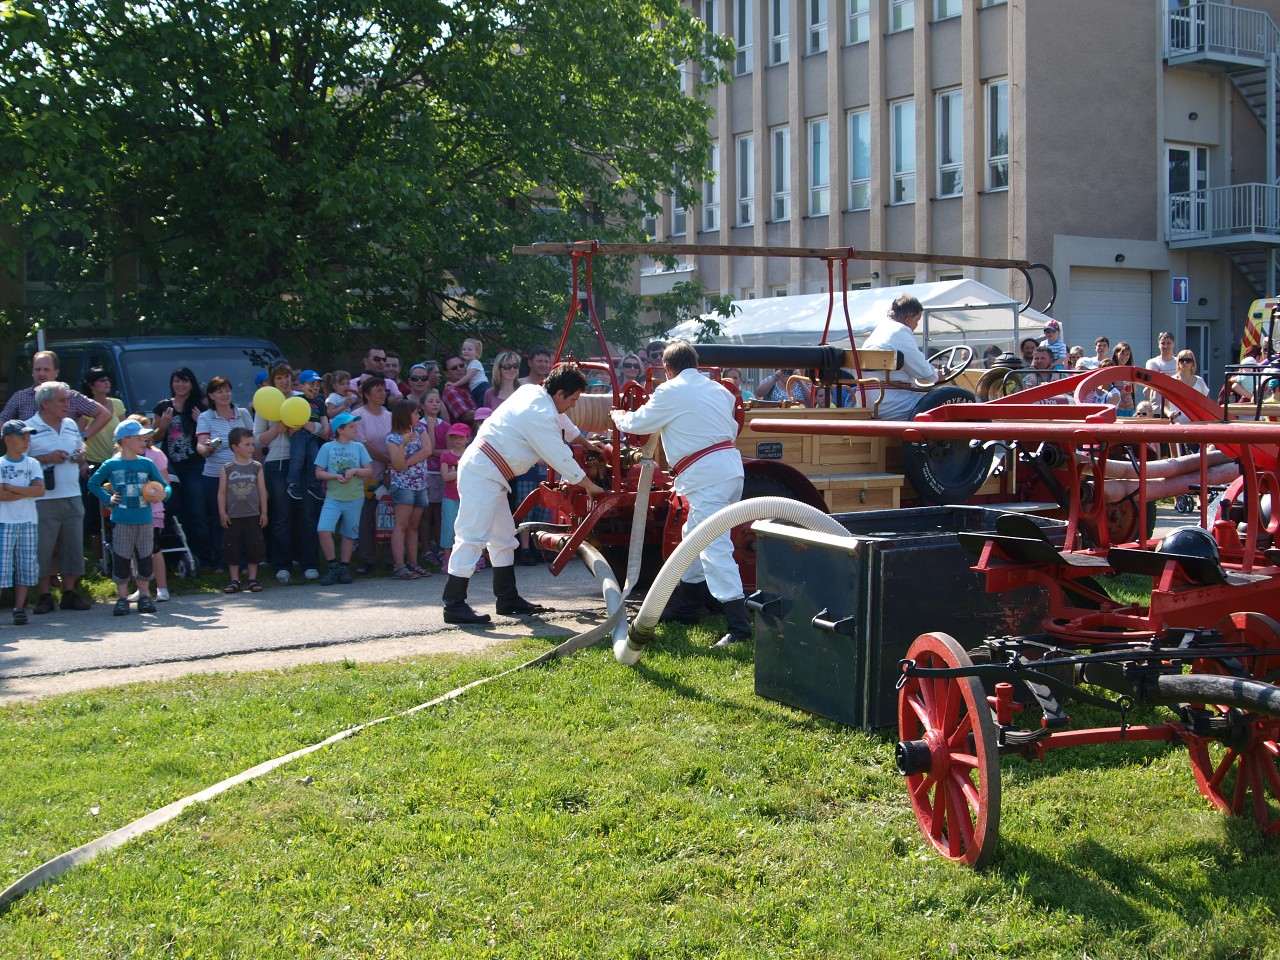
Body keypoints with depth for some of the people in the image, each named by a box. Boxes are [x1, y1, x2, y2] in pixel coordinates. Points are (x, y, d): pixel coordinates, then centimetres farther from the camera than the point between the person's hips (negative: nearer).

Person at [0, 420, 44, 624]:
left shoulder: (32, 463, 8)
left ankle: (19, 608, 9)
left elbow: (40, 489, -6)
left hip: (29, 522, 4)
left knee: (26, 567, 4)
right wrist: (26, 492, -10)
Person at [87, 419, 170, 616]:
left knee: (145, 558, 8)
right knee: (121, 559, 2)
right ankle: (122, 598, 13)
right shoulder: (111, 465, -1)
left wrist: (163, 494, -14)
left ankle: (145, 596, 21)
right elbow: (93, 483, 11)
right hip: (121, 521, -2)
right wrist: (107, 498, 0)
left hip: (145, 520, 2)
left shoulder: (147, 464, 4)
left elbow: (164, 485, 7)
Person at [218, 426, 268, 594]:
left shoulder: (256, 467, 2)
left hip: (253, 515, 1)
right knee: (232, 547, 3)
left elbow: (262, 491, 4)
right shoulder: (227, 468, -1)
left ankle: (252, 579, 13)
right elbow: (222, 492, 1)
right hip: (233, 516, -1)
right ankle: (234, 580, 11)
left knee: (254, 547, 3)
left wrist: (264, 512, 2)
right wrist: (222, 513, -4)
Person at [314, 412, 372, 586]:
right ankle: (333, 566, -3)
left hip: (355, 498, 2)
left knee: (349, 534, 7)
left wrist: (355, 471, -13)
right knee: (324, 530, -17)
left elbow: (369, 472, 5)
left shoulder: (358, 447, 6)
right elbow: (318, 473, 0)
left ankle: (344, 568, 20)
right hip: (333, 497, -2)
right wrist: (335, 476, -15)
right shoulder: (327, 448, 2)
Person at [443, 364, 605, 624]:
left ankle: (508, 598, 23)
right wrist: (589, 485, 0)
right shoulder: (540, 416, -19)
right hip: (483, 474, -11)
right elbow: (560, 457, -13)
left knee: (503, 537, 16)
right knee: (472, 537, -13)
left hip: (482, 470, 11)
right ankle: (454, 605, -13)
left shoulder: (531, 392, 10)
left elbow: (557, 418, 33)